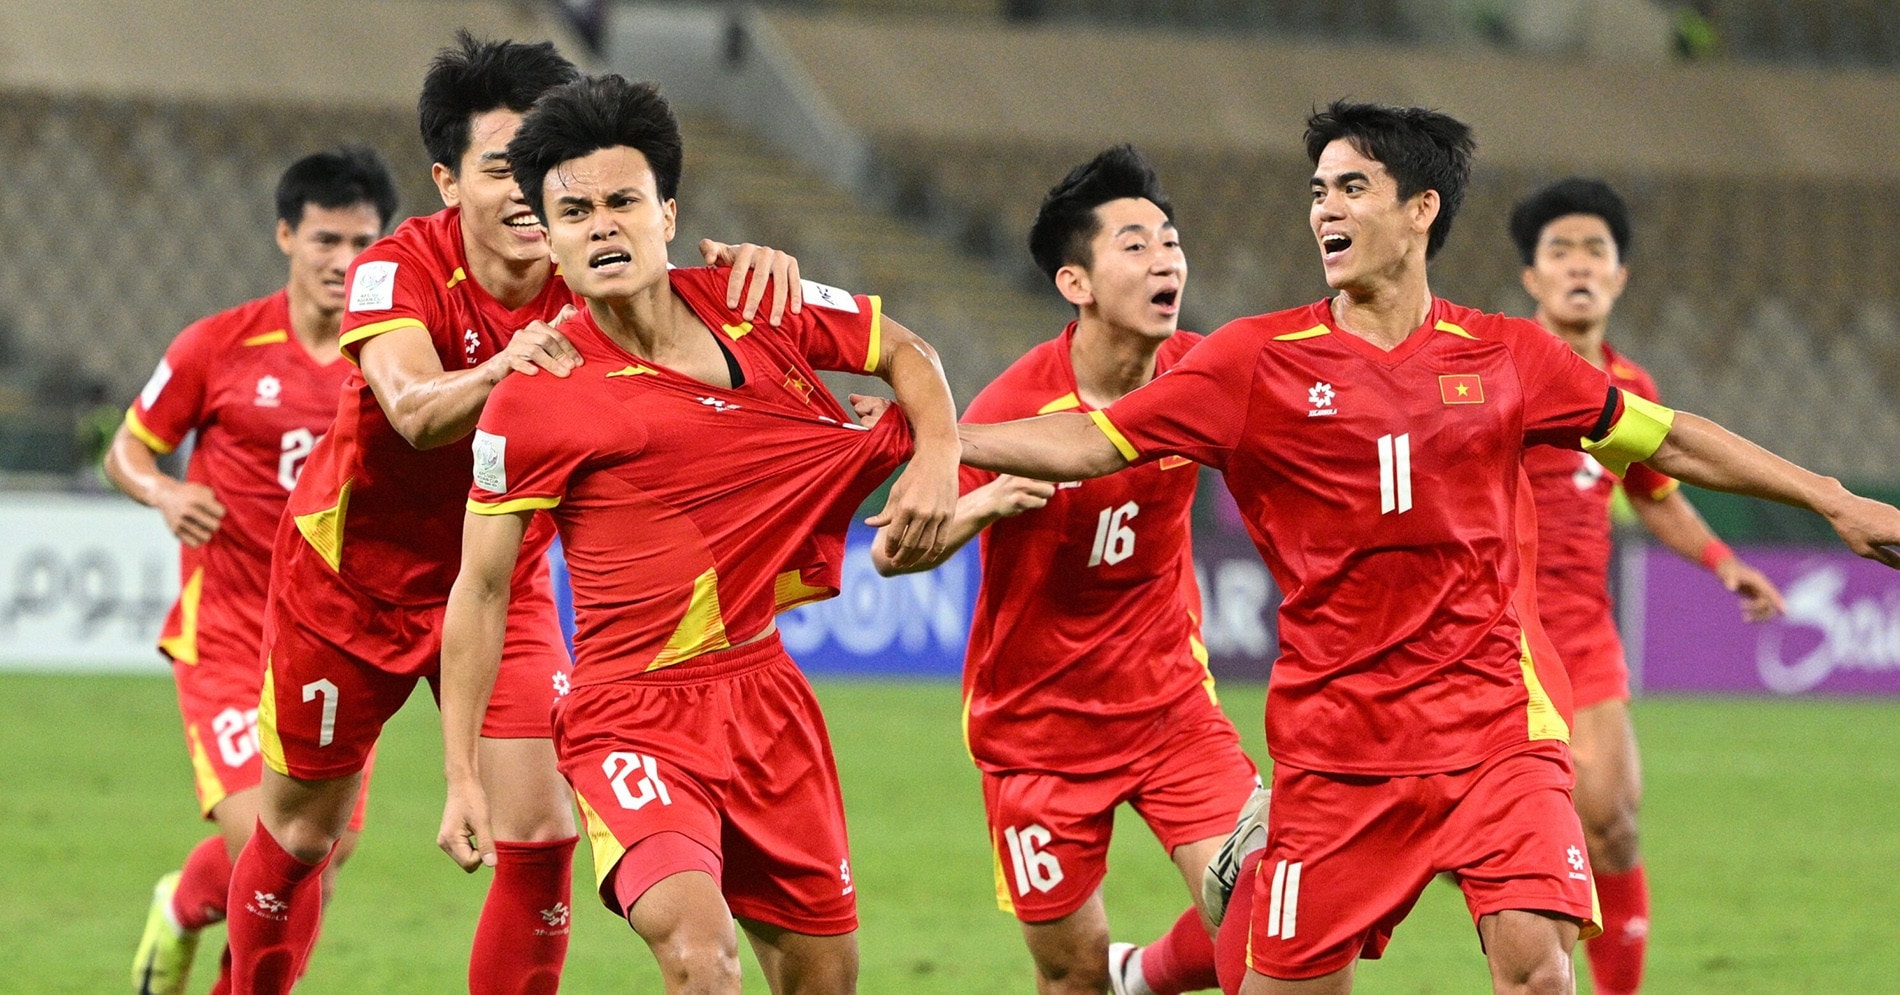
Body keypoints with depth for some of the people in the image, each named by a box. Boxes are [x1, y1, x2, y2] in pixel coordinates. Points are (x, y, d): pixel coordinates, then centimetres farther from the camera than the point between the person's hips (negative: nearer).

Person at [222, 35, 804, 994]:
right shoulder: (400, 270, -25)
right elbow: (415, 412, -42)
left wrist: (752, 267, -52)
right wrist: (503, 369, -64)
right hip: (348, 582, -2)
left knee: (542, 835, -13)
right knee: (299, 835, 12)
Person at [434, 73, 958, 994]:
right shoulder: (535, 399, -12)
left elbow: (905, 355, 18)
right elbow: (481, 590, -4)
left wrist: (936, 459, -2)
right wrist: (462, 776, -7)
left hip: (763, 693, 5)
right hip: (632, 717, -5)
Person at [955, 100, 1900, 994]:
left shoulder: (1505, 357, 5)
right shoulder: (1258, 360, 0)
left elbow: (1667, 440, 15)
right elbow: (1089, 443, -2)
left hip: (1494, 719, 0)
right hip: (1335, 730, 0)